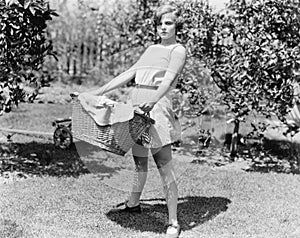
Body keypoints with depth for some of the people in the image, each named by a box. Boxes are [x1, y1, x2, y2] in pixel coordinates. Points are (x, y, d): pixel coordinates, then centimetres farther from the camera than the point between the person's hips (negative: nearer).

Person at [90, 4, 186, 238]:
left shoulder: (178, 50, 2)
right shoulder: (151, 49, 25)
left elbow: (168, 80, -16)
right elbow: (129, 74, 25)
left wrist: (152, 100, -35)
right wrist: (99, 92, 21)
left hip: (157, 106, -7)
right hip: (137, 107, 7)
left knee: (165, 166, -9)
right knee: (139, 161, 16)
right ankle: (133, 203, 35)